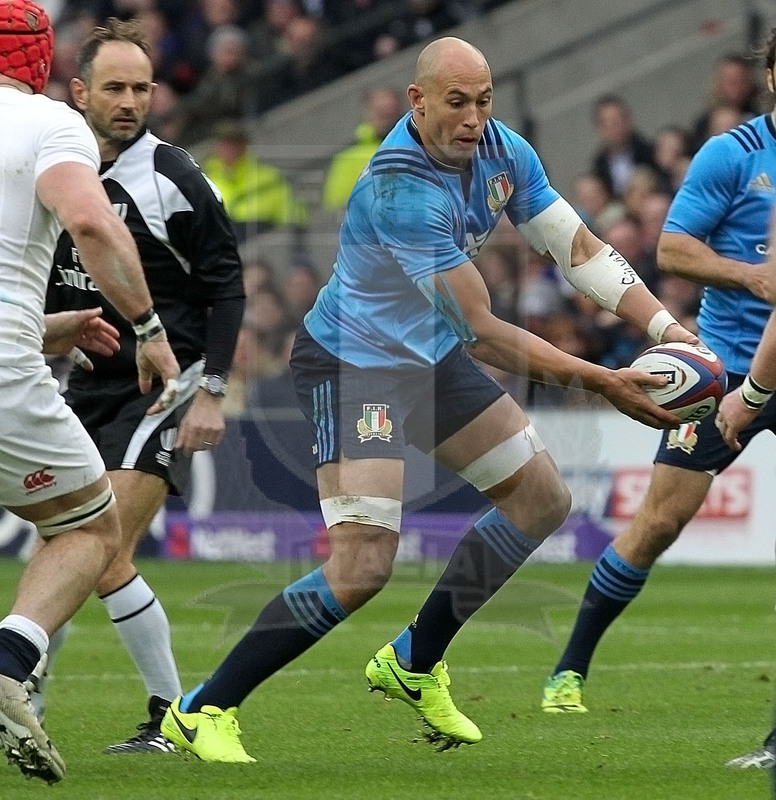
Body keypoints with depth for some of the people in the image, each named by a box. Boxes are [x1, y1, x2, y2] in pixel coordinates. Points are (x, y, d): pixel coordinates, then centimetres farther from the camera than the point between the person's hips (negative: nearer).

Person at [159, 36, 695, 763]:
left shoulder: (503, 153, -7)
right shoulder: (401, 187, -32)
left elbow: (580, 249, 1)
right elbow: (484, 334, -30)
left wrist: (668, 329, -11)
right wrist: (601, 382, -30)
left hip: (431, 357, 9)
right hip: (350, 365, -9)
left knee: (542, 500, 12)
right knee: (363, 564, -21)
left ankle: (413, 664, 25)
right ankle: (201, 712, -12)